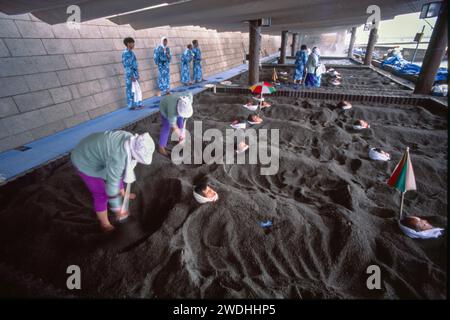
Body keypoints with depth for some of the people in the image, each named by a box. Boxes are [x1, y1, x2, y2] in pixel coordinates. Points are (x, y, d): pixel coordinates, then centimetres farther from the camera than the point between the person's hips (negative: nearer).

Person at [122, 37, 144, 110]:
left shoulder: (131, 52, 13)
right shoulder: (125, 53, -14)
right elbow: (127, 66, -19)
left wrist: (137, 74, 18)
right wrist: (131, 76, -22)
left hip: (134, 74, 9)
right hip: (130, 75, -9)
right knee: (131, 90, -1)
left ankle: (137, 104, 20)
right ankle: (132, 105, 6)